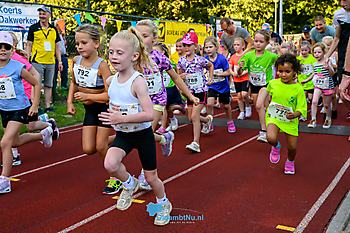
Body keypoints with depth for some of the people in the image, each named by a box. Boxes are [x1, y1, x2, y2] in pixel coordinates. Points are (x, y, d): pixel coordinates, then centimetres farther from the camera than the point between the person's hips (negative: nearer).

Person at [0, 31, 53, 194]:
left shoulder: (18, 68, -15)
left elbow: (36, 84, -5)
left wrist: (35, 105, -9)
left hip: (19, 109, -6)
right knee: (15, 141, 21)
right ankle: (44, 134, 47)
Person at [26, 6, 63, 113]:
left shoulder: (53, 29, 12)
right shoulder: (33, 28, 1)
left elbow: (56, 47, 16)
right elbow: (29, 45, 2)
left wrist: (60, 61, 11)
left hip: (51, 62, 4)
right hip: (37, 61, -4)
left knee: (49, 85, 8)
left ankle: (47, 106, 16)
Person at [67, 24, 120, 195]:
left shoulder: (101, 65, -23)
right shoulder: (76, 60, -4)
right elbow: (74, 82, 15)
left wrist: (87, 96, -28)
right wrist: (70, 102, 5)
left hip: (104, 107, -6)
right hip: (89, 109, 6)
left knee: (100, 146, -5)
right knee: (88, 149, 1)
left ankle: (115, 178, 15)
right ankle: (111, 141, 32)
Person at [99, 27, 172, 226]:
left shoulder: (138, 81, -23)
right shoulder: (112, 80, -3)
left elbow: (150, 114, -30)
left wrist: (121, 118, -31)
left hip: (142, 134, -5)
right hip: (122, 135, 5)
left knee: (151, 177, 10)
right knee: (110, 164, -22)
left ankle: (164, 205, 41)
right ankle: (129, 184, 12)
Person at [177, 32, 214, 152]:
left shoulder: (200, 60, -10)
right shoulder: (181, 60, -1)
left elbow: (211, 66, 11)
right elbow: (179, 75, 9)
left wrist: (210, 79, 6)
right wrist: (181, 76, -13)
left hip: (201, 90, -5)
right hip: (190, 91, 5)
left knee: (194, 116, -15)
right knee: (191, 118, 11)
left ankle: (196, 143, -10)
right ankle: (208, 120, 43)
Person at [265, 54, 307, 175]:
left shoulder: (298, 89, -14)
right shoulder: (273, 83, -6)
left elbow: (301, 109, -12)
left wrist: (294, 115, -32)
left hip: (290, 120, 0)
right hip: (274, 117, 1)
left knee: (292, 147, 5)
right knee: (271, 138, -27)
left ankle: (290, 161, 42)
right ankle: (276, 146, 12)